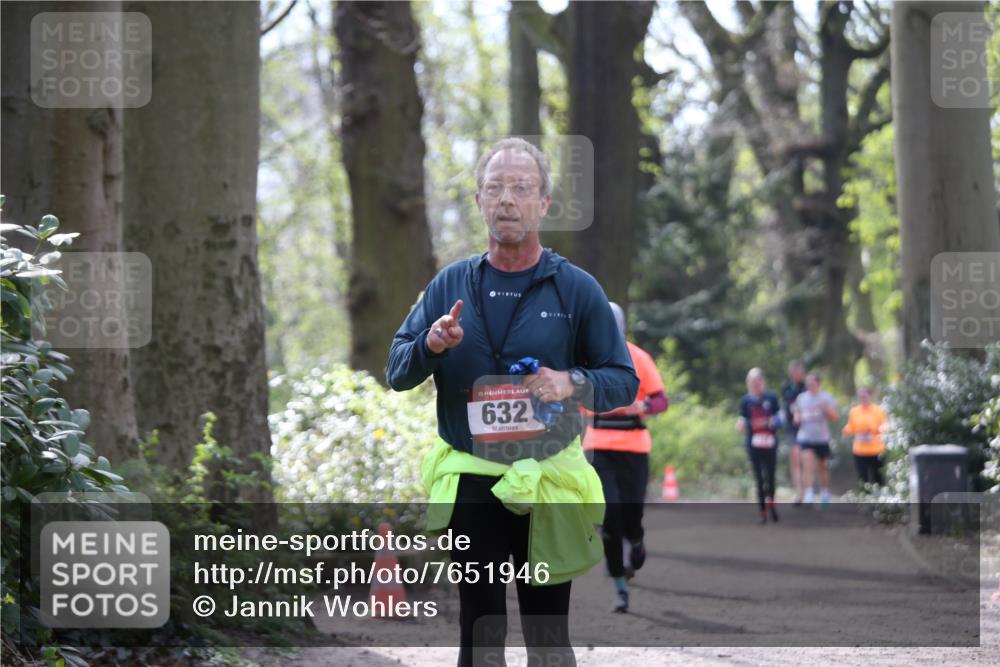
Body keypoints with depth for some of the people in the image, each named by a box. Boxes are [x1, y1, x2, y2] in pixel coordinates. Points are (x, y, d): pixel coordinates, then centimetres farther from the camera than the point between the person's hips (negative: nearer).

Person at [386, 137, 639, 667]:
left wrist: (574, 383, -20)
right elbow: (397, 373, 8)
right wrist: (432, 345, -14)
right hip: (471, 485, 1)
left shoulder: (576, 289, 0)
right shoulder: (450, 284, 6)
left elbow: (624, 380, 1)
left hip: (548, 485, -1)